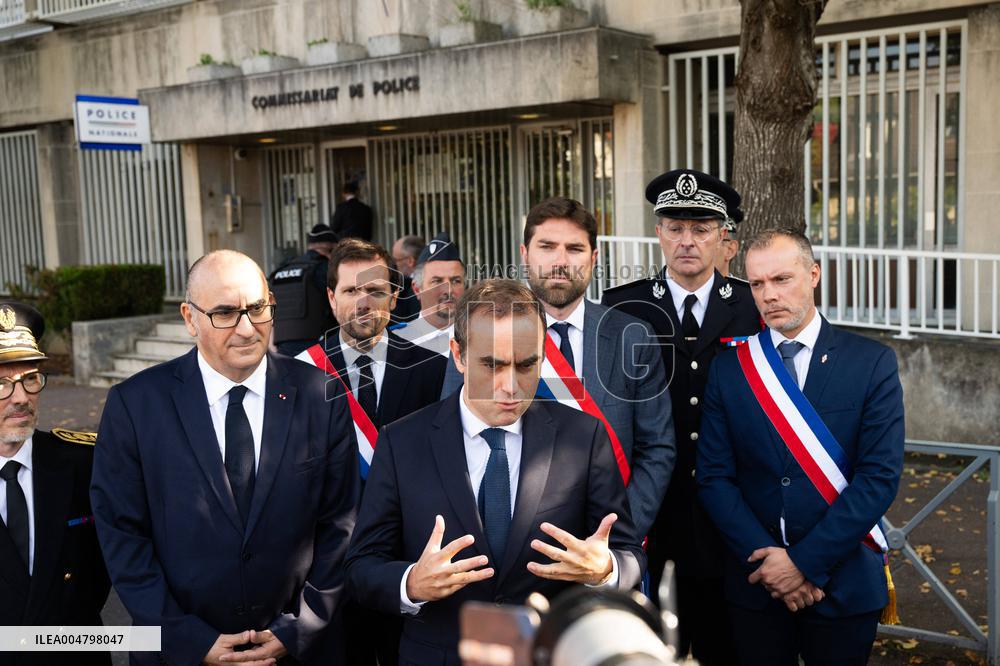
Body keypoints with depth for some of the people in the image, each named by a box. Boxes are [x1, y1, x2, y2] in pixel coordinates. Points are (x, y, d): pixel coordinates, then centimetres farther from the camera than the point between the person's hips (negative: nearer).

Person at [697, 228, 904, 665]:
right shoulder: (728, 370, 0)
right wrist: (767, 560, -13)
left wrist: (806, 562, -14)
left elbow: (881, 476, -11)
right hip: (755, 583, 1)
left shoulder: (872, 362, -5)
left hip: (845, 584, -1)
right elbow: (714, 478, -3)